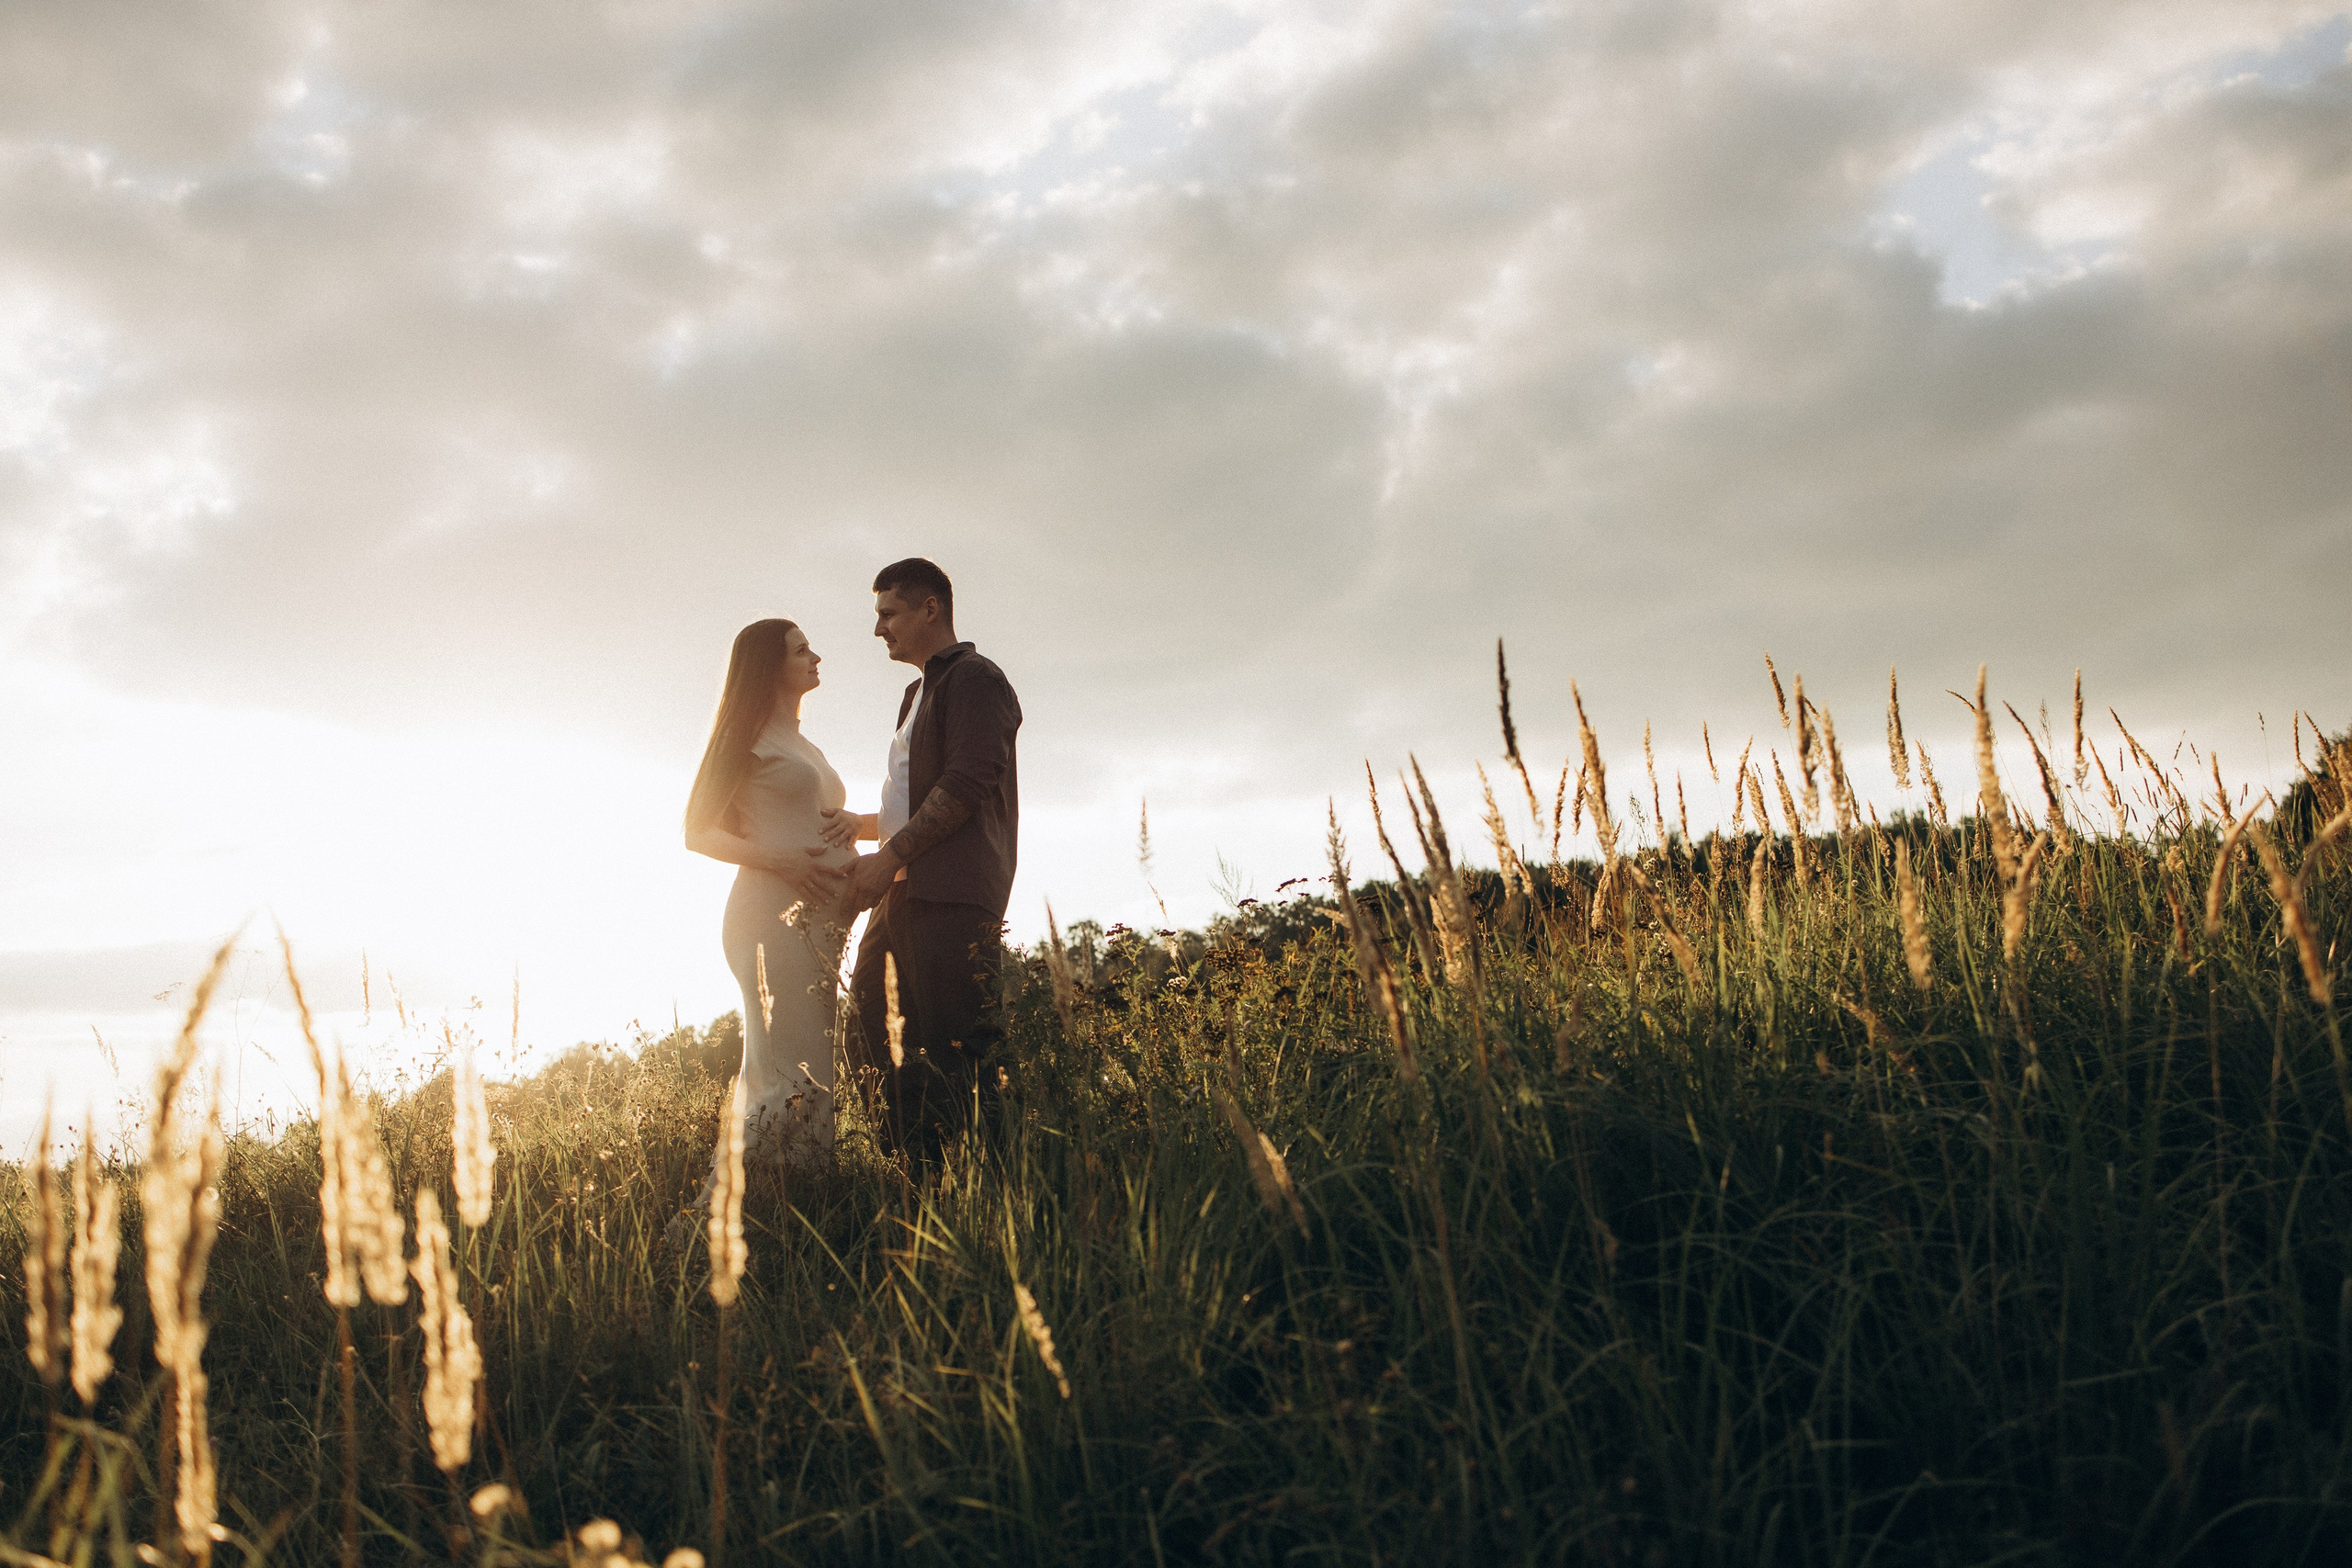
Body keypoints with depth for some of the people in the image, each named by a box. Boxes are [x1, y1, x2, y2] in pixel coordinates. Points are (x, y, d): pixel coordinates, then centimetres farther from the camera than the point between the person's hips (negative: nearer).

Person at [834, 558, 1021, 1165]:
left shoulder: (974, 678, -2)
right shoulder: (919, 693, 26)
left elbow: (965, 785, -14)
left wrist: (890, 855, -14)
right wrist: (860, 825, 14)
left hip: (951, 896, -10)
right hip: (903, 893, 10)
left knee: (955, 1049, -12)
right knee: (870, 1038, 5)